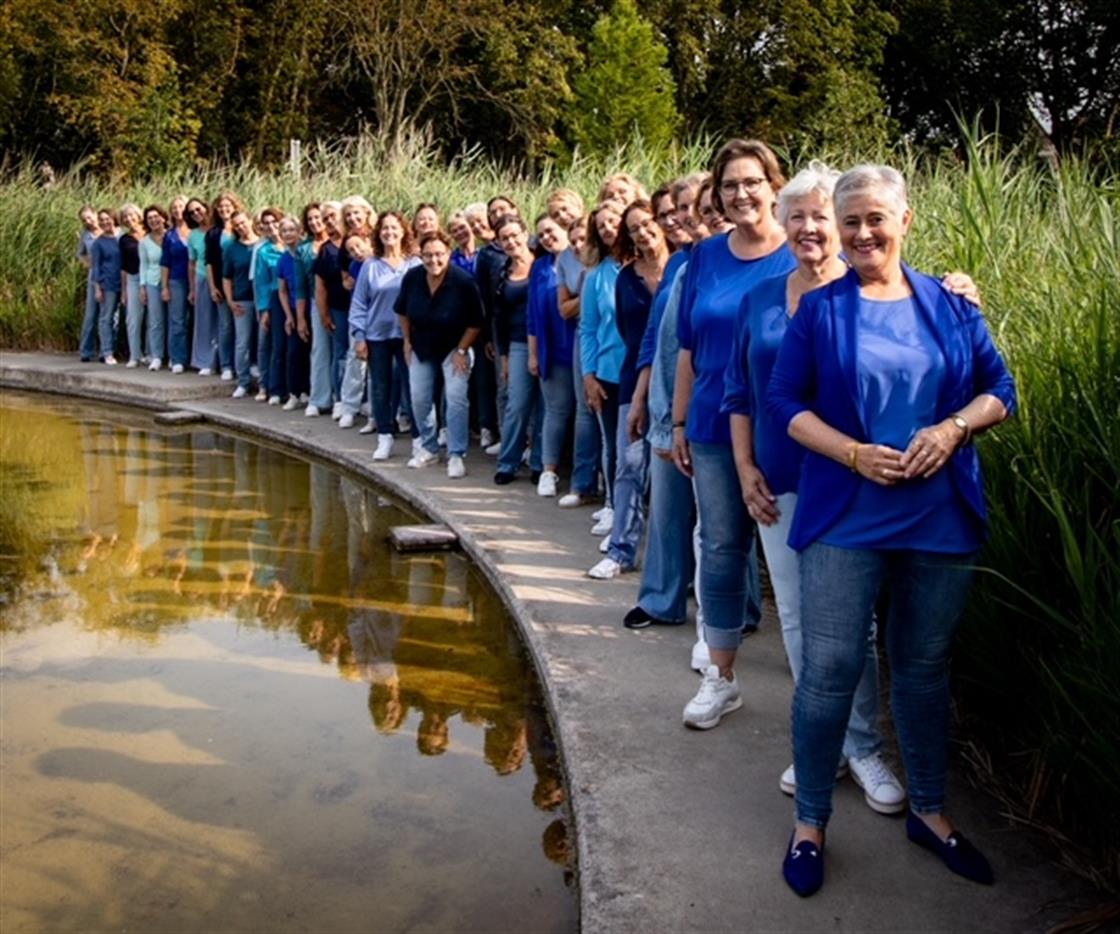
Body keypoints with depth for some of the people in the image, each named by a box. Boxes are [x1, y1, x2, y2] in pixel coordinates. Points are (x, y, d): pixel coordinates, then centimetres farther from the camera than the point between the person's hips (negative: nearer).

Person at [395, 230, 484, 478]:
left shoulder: (463, 282, -24)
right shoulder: (411, 278, -13)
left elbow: (475, 322, -15)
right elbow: (403, 311, 6)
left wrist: (461, 351, -14)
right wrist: (407, 341, 6)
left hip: (454, 347, -4)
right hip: (421, 347, 4)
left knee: (456, 398, -14)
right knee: (419, 400, 6)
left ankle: (456, 455, -5)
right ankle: (429, 448, 26)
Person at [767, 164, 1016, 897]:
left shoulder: (951, 305, 6)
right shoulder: (820, 308, 0)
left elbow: (1000, 389, 8)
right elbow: (785, 403, -2)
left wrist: (954, 428, -12)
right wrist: (854, 453, -16)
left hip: (942, 519, 3)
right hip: (845, 518, -2)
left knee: (926, 667, 14)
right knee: (829, 670, -2)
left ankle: (930, 810, 32)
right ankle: (811, 823, 15)